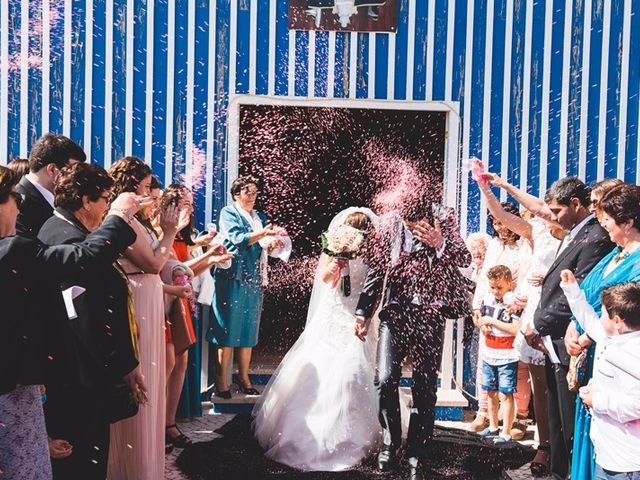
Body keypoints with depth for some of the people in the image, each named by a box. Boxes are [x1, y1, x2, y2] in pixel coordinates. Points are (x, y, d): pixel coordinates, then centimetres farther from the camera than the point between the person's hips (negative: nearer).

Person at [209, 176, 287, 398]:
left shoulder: (260, 217, 19)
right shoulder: (228, 213, 1)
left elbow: (269, 243, 10)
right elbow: (237, 239, -15)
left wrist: (273, 243, -13)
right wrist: (263, 233, -29)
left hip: (254, 280, 6)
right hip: (232, 278, -6)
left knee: (249, 330, 9)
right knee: (227, 330, -4)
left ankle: (244, 378, 16)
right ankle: (222, 380, 2)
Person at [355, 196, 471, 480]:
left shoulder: (444, 223, -1)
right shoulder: (393, 228, 2)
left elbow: (465, 259, -7)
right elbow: (376, 271, 8)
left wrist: (440, 244, -25)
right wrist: (363, 312, 8)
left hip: (429, 318, -1)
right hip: (395, 314, 1)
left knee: (425, 390, 3)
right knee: (385, 380, -11)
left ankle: (415, 457, 17)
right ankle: (390, 442, 13)